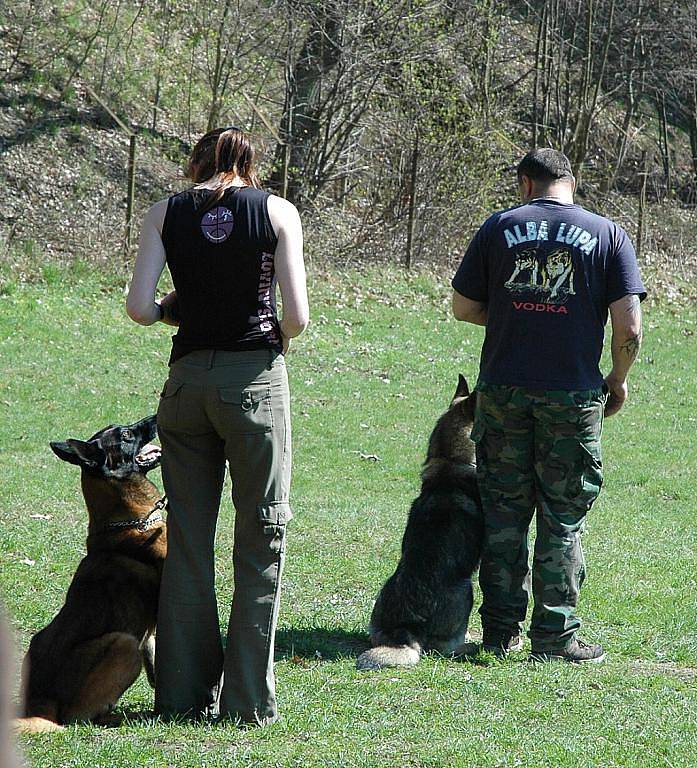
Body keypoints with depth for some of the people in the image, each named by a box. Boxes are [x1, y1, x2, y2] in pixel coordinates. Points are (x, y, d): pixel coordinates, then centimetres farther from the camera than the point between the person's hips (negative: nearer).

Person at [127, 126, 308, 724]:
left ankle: (185, 693, 12)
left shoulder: (166, 213, 5)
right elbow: (297, 315, -6)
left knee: (187, 540, 10)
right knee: (260, 539, 5)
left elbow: (138, 307, -3)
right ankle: (248, 698, 4)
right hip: (256, 379, -2)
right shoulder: (277, 211, 1)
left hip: (188, 378, 2)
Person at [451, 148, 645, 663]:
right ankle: (555, 636, 6)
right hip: (573, 395, -1)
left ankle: (501, 632, 15)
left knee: (503, 513, 10)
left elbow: (463, 307, 7)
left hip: (502, 389, 1)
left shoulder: (499, 228, 3)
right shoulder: (607, 234, 0)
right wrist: (619, 380, 9)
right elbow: (629, 326, -6)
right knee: (563, 520, 5)